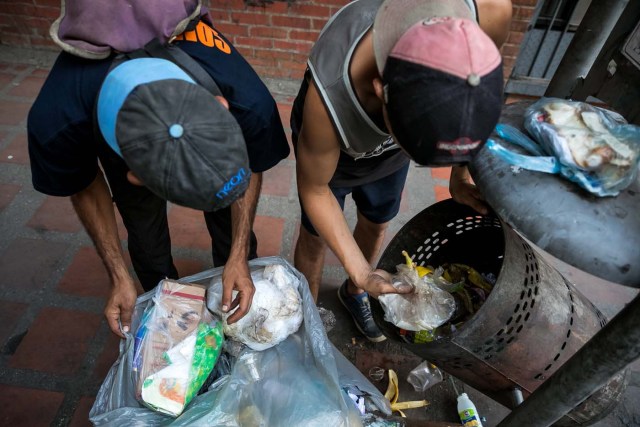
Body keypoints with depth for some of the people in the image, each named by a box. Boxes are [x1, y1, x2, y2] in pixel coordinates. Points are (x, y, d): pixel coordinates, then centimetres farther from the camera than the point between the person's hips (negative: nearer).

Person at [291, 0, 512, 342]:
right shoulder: (327, 99, -45)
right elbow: (314, 190, -24)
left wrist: (460, 170, -19)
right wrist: (361, 273, -25)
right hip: (327, 141, -3)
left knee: (376, 224, 21)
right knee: (315, 236, 13)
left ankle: (352, 293, 52)